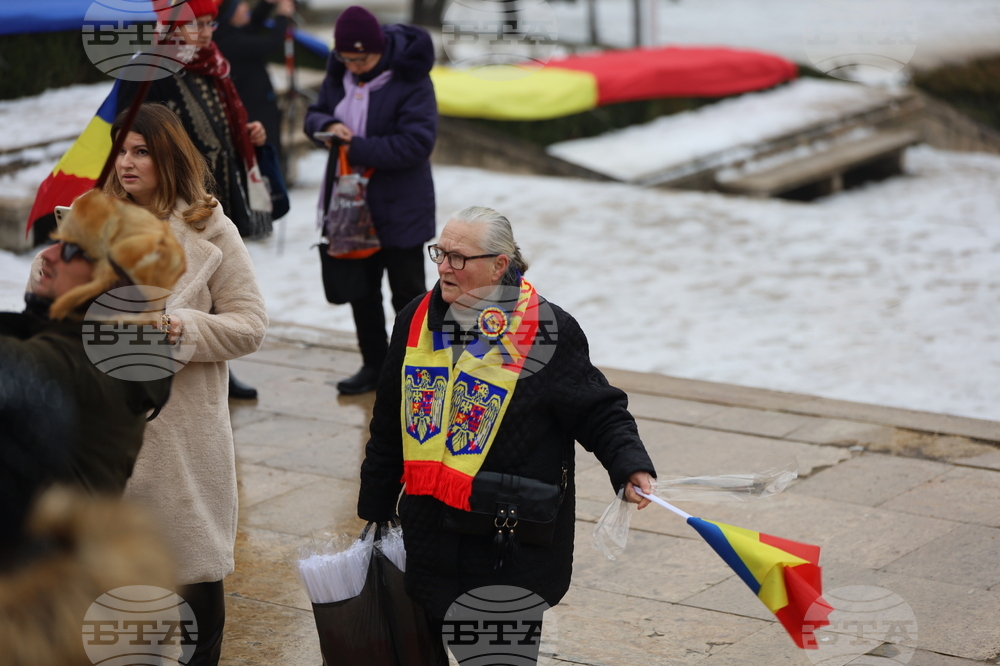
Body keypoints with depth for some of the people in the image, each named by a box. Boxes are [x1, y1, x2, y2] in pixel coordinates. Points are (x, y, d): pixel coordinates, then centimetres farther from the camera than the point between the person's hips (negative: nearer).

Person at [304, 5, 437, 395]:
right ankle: (374, 365, 31)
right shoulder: (339, 73, 1)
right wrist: (327, 126, -15)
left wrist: (357, 148, -26)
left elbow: (417, 143, -25)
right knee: (360, 288, 17)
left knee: (407, 292, 4)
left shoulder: (409, 81, -19)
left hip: (399, 207, -7)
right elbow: (315, 113, 10)